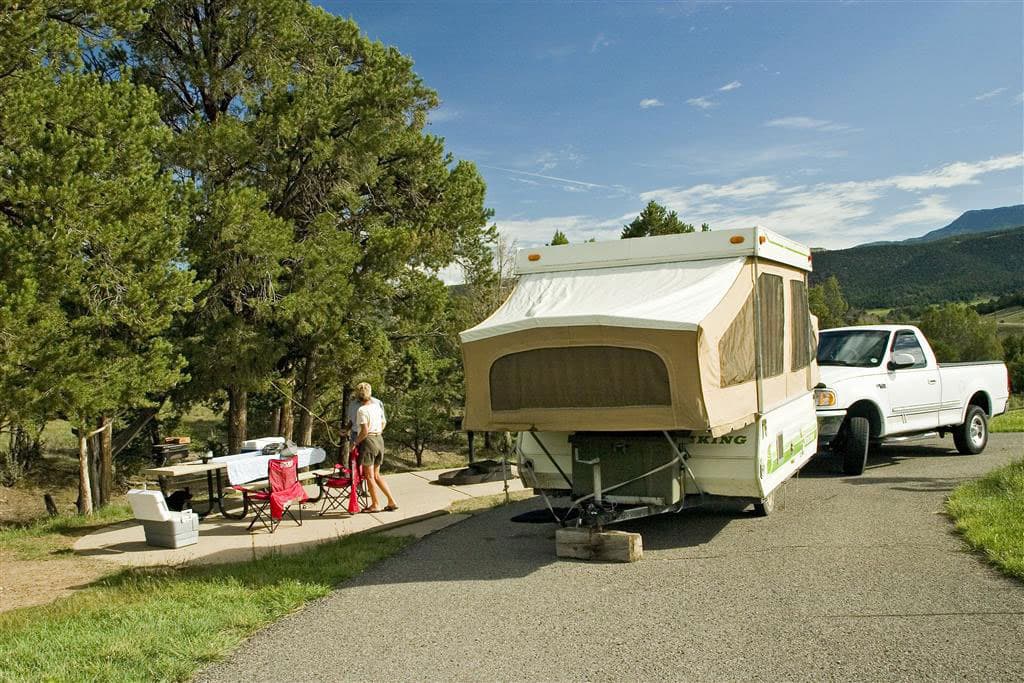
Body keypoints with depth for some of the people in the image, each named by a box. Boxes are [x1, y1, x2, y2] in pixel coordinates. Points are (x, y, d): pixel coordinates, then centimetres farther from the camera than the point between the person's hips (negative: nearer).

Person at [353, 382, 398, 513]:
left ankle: (375, 504, 10)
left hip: (368, 442, -7)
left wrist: (355, 442, -8)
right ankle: (392, 501, 12)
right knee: (376, 475, 15)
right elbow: (384, 422, 19)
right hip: (380, 440, 7)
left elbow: (365, 431, -20)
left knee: (369, 475, 4)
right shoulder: (377, 405, 8)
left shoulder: (362, 410, -15)